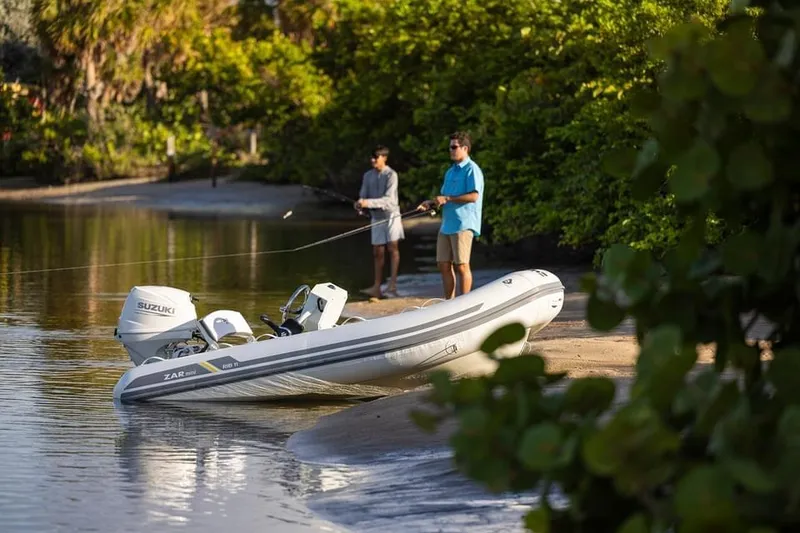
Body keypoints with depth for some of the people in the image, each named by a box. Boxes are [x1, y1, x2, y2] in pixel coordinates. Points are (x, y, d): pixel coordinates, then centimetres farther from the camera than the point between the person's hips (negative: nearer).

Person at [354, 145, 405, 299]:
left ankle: (392, 284, -12)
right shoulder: (368, 176, 6)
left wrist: (368, 203, -31)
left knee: (392, 247, -10)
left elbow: (388, 199, -21)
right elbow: (363, 195, 5)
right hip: (377, 217, 5)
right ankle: (377, 287, 4)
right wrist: (360, 204, -19)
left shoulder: (391, 175, -12)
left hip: (391, 215, -5)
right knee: (377, 252, 3)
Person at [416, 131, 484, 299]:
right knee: (444, 265, 7)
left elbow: (473, 196, -17)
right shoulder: (450, 172, 21)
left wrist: (447, 199, -15)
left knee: (461, 265, -7)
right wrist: (431, 203, 4)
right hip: (446, 225, 9)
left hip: (463, 225, -9)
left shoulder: (471, 169, -7)